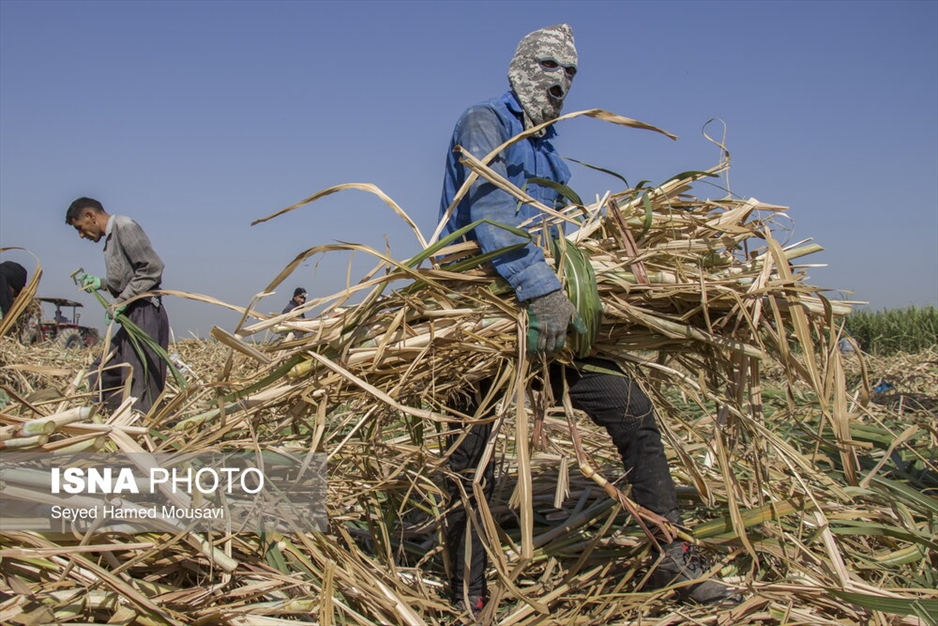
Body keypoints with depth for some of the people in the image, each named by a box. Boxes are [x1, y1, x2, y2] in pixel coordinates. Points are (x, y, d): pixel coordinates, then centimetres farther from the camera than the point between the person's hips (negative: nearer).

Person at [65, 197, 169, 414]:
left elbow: (152, 268, -16)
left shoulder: (124, 226, -7)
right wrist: (100, 283, 12)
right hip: (133, 317, 10)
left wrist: (122, 301, -15)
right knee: (102, 372, 13)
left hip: (145, 315, -10)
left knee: (139, 384, -10)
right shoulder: (111, 236, 20)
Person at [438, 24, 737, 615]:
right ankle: (468, 598, 12)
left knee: (633, 411, 1)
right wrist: (541, 287, -32)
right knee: (474, 460, -3)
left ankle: (675, 559, 12)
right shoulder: (485, 122, -4)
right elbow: (488, 211, -22)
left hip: (542, 309, 8)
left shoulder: (548, 152, 22)